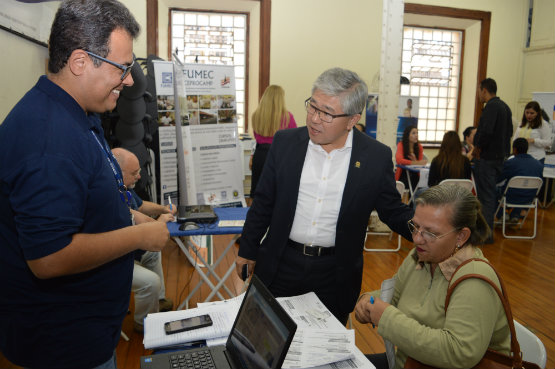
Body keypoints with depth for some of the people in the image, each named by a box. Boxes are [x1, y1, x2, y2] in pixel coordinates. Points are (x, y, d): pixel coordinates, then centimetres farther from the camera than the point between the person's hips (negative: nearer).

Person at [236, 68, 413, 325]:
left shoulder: (376, 157, -8)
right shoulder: (285, 142, -4)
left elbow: (394, 212, 1)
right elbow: (263, 202, 4)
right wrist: (247, 251, 8)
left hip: (335, 275, -1)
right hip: (280, 266, 2)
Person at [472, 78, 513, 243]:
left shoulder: (491, 106, -17)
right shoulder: (504, 106, 14)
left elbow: (486, 131, -27)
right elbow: (509, 132, 20)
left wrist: (477, 149, -14)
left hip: (487, 158, -10)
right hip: (499, 156, 10)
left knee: (486, 195, -4)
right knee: (490, 194, 18)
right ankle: (487, 227, 28)